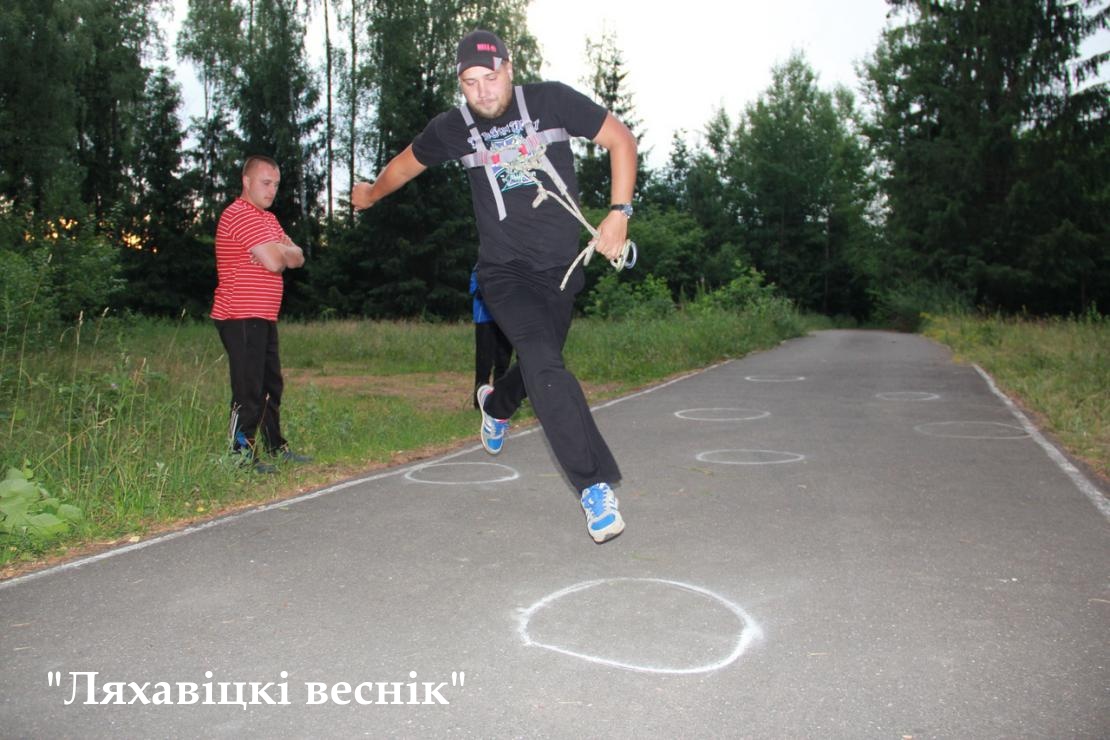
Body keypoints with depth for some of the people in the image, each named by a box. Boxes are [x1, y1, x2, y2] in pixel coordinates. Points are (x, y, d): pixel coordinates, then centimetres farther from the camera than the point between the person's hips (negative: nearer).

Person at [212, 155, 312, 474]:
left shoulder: (268, 219, 21)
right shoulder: (241, 214, -12)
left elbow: (296, 258, 12)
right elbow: (275, 261, -21)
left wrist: (280, 251, -8)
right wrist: (281, 251, 1)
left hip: (263, 318, 10)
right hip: (242, 318, -10)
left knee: (272, 386, 16)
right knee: (249, 391, -8)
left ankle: (276, 447, 27)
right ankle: (242, 456, 0)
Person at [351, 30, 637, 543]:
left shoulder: (551, 100, -5)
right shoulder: (451, 129, -1)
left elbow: (621, 139, 0)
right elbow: (405, 163, 19)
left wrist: (618, 214, -10)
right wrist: (370, 195, 36)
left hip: (561, 268, 2)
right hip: (505, 270, -2)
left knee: (540, 366, 16)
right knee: (544, 364, -23)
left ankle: (496, 402, 52)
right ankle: (596, 486, -19)